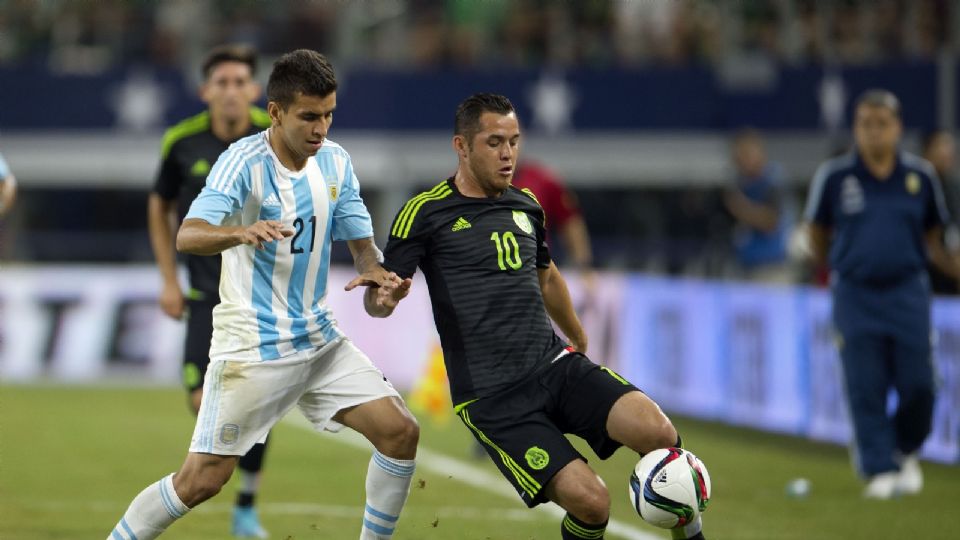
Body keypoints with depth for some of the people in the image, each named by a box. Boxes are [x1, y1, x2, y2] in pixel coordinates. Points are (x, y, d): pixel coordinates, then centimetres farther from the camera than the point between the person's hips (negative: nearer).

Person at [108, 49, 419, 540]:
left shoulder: (335, 162, 2)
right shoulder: (244, 160, -17)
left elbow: (362, 244, 11)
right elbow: (187, 236, -30)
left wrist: (377, 275, -13)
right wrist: (243, 232, -51)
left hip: (318, 339, 6)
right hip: (250, 347, -6)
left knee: (400, 432, -3)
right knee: (202, 479, -7)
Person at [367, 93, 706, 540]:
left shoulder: (526, 206, 14)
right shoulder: (426, 213, -4)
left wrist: (580, 341, 43)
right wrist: (386, 294, -28)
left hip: (556, 365, 5)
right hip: (491, 398, -5)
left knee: (658, 433, -23)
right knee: (590, 502, -21)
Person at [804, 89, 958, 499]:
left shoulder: (920, 176, 4)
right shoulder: (833, 176, -1)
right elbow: (818, 234, 12)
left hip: (908, 292, 1)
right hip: (855, 294, -1)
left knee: (917, 385, -2)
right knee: (865, 388, -4)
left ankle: (906, 451, 25)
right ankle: (879, 469, 3)